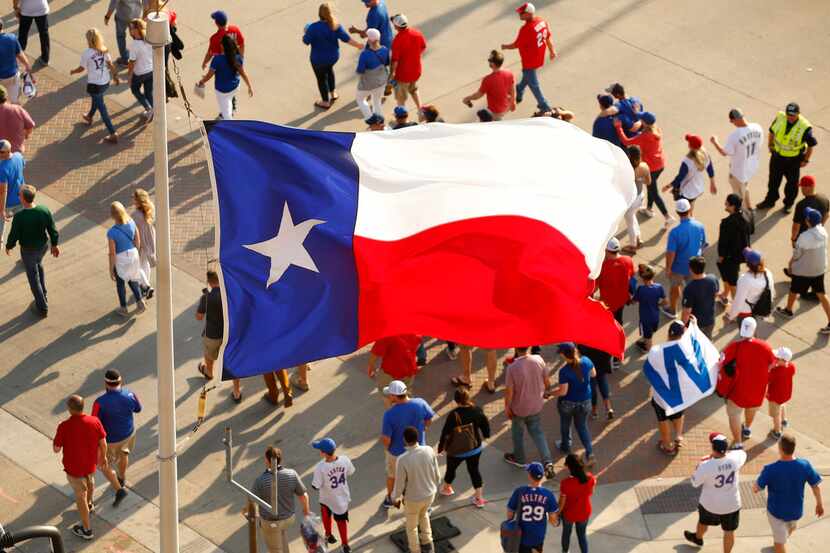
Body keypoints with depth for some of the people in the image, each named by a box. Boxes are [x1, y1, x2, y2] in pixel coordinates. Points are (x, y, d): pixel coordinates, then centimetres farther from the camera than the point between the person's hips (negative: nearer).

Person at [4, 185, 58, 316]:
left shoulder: (19, 217, -33)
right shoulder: (45, 210, -22)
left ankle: (42, 307, 30)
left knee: (33, 277, 17)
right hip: (43, 246, 4)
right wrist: (54, 245, 8)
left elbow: (13, 236, -20)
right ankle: (43, 295, 49)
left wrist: (8, 246, 3)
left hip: (28, 250, -4)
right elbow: (53, 230, -10)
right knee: (38, 264, 35)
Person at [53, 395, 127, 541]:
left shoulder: (64, 427, -29)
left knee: (80, 495, 14)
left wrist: (55, 438, 2)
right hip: (91, 463, 4)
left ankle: (86, 530, 26)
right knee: (89, 481, 35)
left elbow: (56, 449, -18)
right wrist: (103, 457, 12)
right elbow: (103, 443, -6)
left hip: (73, 467, -4)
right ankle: (89, 505, 63)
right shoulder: (94, 421, -19)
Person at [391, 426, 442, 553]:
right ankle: (427, 542, 43)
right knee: (423, 514, 37)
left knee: (411, 525, 24)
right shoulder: (429, 451, -21)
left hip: (413, 498, -4)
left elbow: (399, 483, -19)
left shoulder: (402, 459, -32)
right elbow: (436, 474, -6)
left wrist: (396, 498, 1)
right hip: (429, 494, 4)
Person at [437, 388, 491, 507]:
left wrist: (441, 447, -2)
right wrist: (485, 435, 20)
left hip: (456, 451, -3)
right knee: (474, 470, 19)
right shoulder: (476, 410, -17)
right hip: (475, 448, 3)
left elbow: (445, 433, -17)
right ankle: (479, 498, 22)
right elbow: (485, 424, -2)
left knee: (451, 468, 24)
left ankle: (446, 488, 50)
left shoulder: (453, 415, -27)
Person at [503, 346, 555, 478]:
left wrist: (507, 408, -3)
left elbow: (509, 391, -20)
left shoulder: (512, 368, -29)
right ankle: (547, 461, 11)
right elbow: (547, 382, -5)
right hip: (536, 405, 3)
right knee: (537, 432, 22)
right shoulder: (539, 360, -18)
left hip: (519, 408, -3)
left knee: (517, 431, 24)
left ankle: (519, 458, 44)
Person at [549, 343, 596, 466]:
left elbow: (563, 391, -26)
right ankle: (589, 452, 7)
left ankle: (565, 446, 48)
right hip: (584, 402, 4)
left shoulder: (564, 371, -30)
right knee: (582, 426, 19)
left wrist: (549, 393, -11)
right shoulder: (586, 361, -16)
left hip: (568, 403, -4)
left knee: (565, 424, 25)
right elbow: (593, 374, 2)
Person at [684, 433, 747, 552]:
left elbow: (695, 483, -14)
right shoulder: (735, 458, -23)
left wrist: (699, 466, 2)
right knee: (729, 531, 20)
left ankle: (698, 538, 60)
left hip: (710, 504, -1)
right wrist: (726, 451, 9)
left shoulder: (705, 466, -33)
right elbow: (743, 454, 4)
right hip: (732, 504, 1)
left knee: (703, 522, 31)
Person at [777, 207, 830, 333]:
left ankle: (788, 310, 46)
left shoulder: (804, 237, -30)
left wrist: (790, 265, -1)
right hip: (820, 269, 6)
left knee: (793, 291, 21)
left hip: (803, 271, -6)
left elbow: (796, 255, -18)